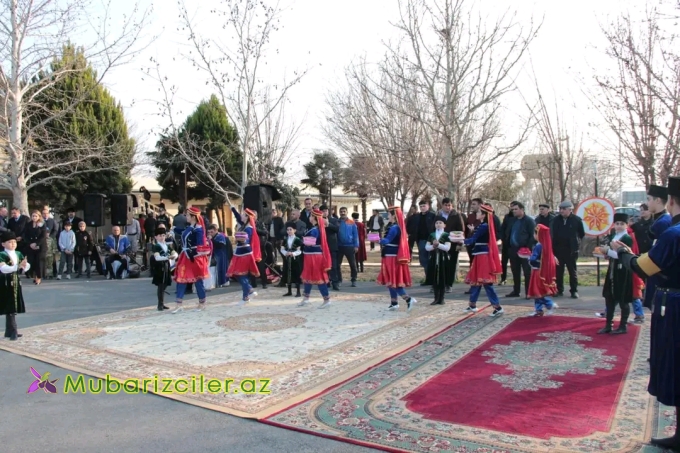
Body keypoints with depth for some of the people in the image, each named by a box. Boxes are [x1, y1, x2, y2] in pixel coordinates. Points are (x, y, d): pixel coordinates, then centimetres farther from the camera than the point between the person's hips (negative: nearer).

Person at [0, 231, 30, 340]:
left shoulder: (18, 254, 8)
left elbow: (26, 267, 2)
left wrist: (25, 266, -22)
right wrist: (18, 266, -38)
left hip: (16, 283, 6)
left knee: (13, 308, 12)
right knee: (10, 308, -6)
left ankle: (9, 331, 22)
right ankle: (13, 332, -2)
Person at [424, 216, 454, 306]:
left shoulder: (446, 235, 0)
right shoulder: (431, 235, 10)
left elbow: (447, 248, -11)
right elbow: (427, 247, 3)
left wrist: (438, 244, -20)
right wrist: (433, 246, -15)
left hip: (443, 260, -3)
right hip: (433, 259, 3)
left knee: (443, 280, 0)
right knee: (434, 279, 3)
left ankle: (441, 299, 10)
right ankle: (436, 299, 13)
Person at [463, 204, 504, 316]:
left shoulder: (484, 226, -16)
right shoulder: (484, 225, 13)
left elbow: (473, 240, -19)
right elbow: (476, 240, 10)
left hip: (483, 256, -10)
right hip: (481, 256, 10)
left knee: (486, 282, -8)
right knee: (475, 279, 16)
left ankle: (498, 307, -5)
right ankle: (472, 305, 27)